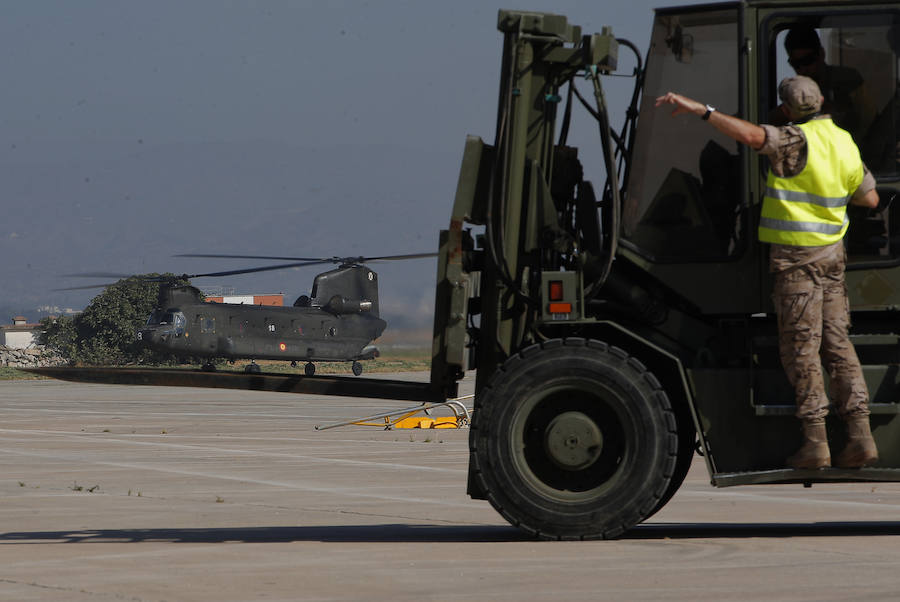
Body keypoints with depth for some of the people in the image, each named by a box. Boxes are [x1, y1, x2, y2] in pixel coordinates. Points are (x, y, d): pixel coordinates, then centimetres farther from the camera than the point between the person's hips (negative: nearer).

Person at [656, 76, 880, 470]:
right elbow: (870, 198, 18)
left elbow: (749, 134, -34)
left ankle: (815, 441, -4)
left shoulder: (798, 140, -16)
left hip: (797, 256, -7)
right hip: (831, 254, 7)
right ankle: (860, 437, 3)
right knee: (837, 344, 9)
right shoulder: (844, 143, 9)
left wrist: (699, 109, -34)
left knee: (801, 347, -3)